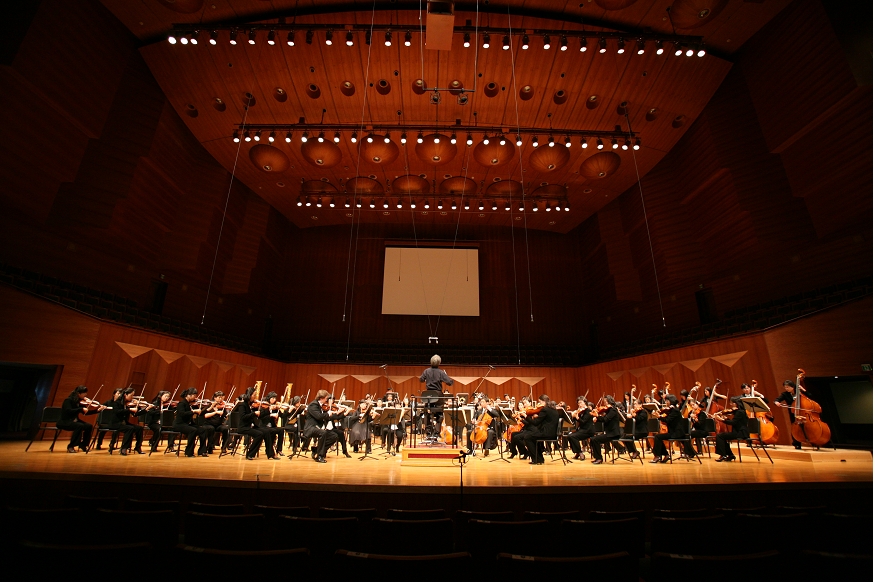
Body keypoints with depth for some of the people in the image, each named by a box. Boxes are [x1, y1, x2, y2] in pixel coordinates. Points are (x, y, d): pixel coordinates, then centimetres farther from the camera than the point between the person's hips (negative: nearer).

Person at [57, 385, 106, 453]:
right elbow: (69, 411, -29)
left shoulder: (80, 402, 4)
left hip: (74, 421, 6)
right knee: (80, 426, -32)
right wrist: (81, 409, -32)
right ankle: (70, 446, -16)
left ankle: (83, 445, 1)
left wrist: (98, 410, -9)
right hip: (65, 421, -6)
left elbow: (86, 412, 3)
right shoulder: (68, 400, -14)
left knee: (89, 426, -16)